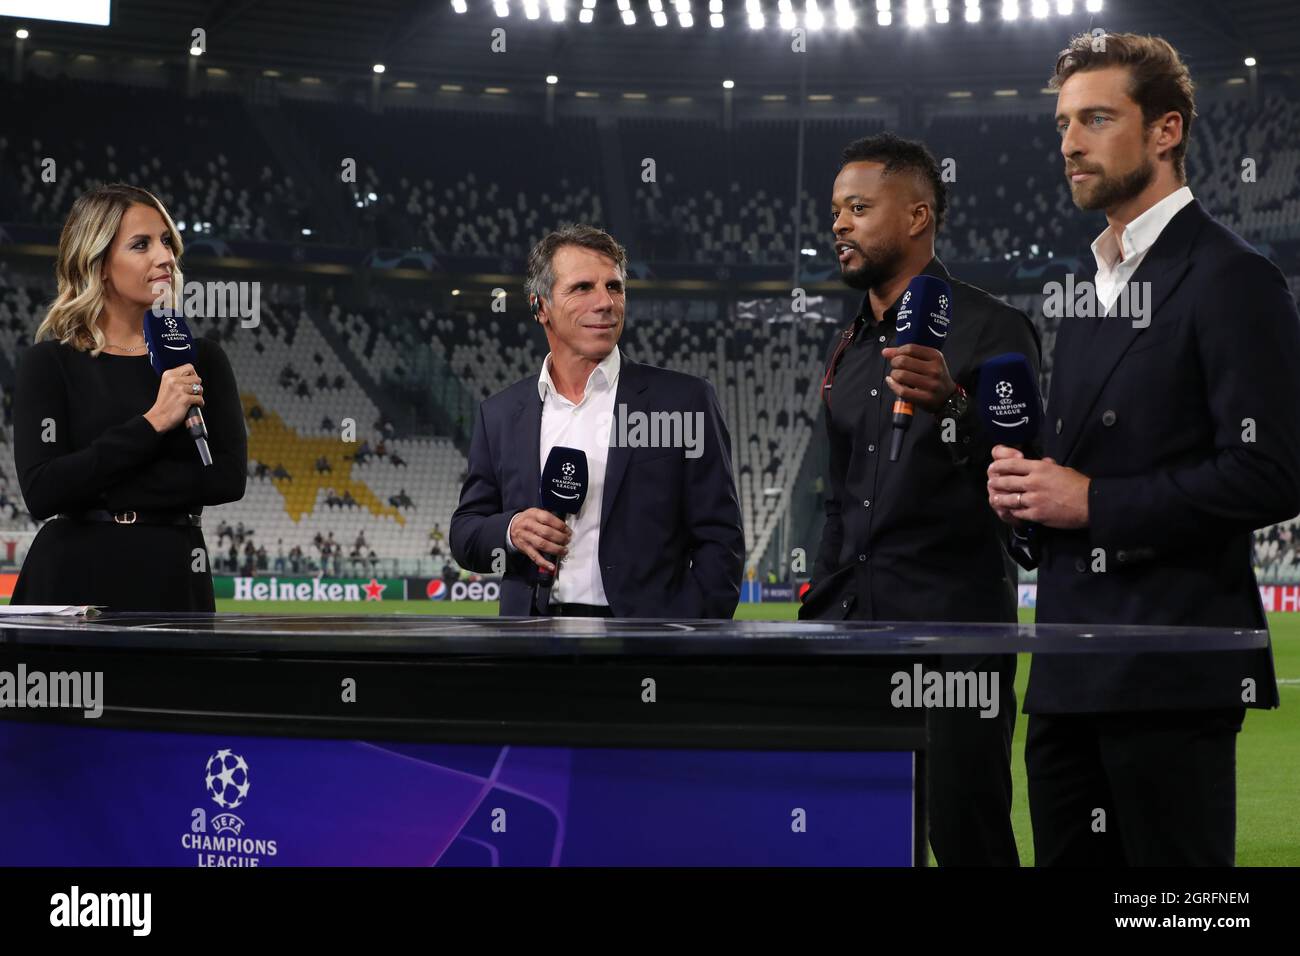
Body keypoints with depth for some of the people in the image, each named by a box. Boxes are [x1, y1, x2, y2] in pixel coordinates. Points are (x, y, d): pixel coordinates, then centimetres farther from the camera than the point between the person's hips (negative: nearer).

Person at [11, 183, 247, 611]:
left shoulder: (201, 359, 8)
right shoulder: (49, 364, -1)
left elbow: (228, 476, -5)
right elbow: (41, 491, -12)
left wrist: (102, 488, -12)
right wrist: (150, 425, -16)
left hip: (172, 580, 2)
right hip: (75, 580, -2)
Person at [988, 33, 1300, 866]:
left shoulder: (1230, 280, -8)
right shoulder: (1099, 286, 20)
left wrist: (1093, 502, -15)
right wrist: (1027, 486, 4)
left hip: (1172, 672, -9)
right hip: (1071, 673, 9)